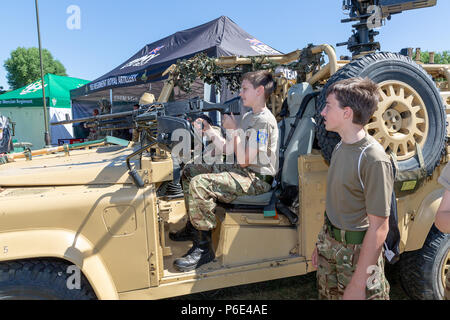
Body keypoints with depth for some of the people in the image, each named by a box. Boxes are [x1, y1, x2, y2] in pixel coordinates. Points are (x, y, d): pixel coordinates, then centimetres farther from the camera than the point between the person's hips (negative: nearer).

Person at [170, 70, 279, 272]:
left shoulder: (264, 121, -17)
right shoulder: (249, 116, 15)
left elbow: (243, 160, -22)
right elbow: (227, 150, 15)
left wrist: (233, 129, -14)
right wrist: (208, 129, 8)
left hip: (257, 179, -11)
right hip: (241, 170, 11)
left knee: (199, 184, -28)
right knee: (190, 169, 12)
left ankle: (203, 248, -16)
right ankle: (193, 227, 21)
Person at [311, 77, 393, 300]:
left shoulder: (374, 160, -24)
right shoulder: (340, 147, 2)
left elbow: (379, 228, -22)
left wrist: (358, 284, -20)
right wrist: (322, 243, 13)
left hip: (358, 251, -7)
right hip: (330, 244, 8)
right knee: (327, 294, 22)